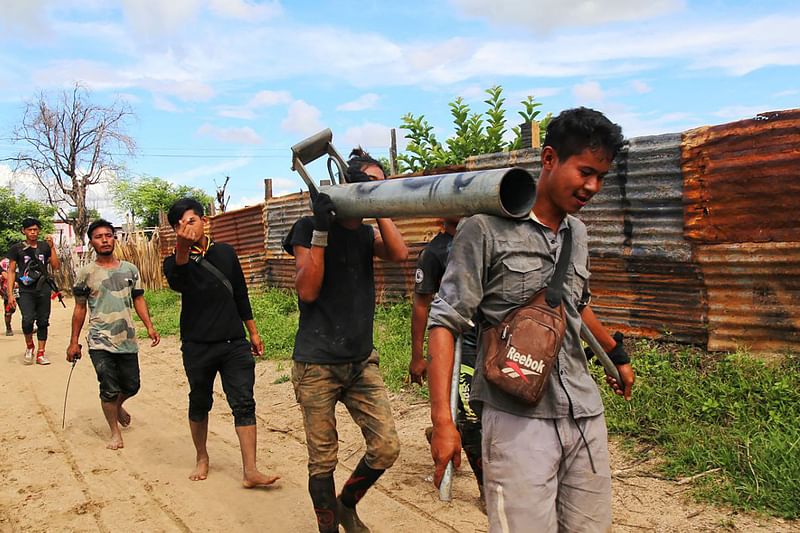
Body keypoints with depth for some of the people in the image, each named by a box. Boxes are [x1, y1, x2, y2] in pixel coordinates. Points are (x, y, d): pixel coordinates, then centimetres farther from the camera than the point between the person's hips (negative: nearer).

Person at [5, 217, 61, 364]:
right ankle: (29, 346, 8)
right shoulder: (17, 248, 2)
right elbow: (11, 271, 3)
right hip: (26, 291, -2)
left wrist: (52, 247, -7)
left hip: (43, 290, 3)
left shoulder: (45, 246, 8)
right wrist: (10, 294, -4)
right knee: (28, 320, -19)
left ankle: (40, 354, 14)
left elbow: (56, 266, 2)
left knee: (43, 322, 5)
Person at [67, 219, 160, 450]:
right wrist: (74, 342, 3)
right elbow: (80, 308, 3)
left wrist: (149, 326, -1)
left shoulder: (130, 269, 5)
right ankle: (115, 433, 19)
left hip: (127, 341, 3)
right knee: (109, 390, -1)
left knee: (131, 386, 12)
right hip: (100, 344, -3)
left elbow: (138, 299, 11)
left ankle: (118, 405, 45)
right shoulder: (86, 273, -2)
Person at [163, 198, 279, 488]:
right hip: (197, 347, -2)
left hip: (234, 343, 2)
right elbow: (177, 283, -30)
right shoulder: (175, 261, -4)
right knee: (199, 404, 12)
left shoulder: (226, 252, 6)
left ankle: (250, 471, -4)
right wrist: (182, 251, -49)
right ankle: (202, 459, 34)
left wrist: (253, 333, 15)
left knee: (244, 404, -4)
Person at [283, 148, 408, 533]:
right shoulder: (309, 229, -4)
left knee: (387, 447, 1)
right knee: (323, 460, 4)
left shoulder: (368, 234, 11)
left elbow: (399, 254, -10)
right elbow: (307, 290, -15)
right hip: (317, 367, -5)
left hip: (362, 362, 5)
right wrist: (321, 229, -19)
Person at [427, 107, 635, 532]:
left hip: (586, 416, 7)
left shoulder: (577, 233, 13)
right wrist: (442, 421, -18)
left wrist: (617, 355, 39)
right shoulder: (487, 229, -9)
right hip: (518, 419, -6)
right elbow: (445, 321, -11)